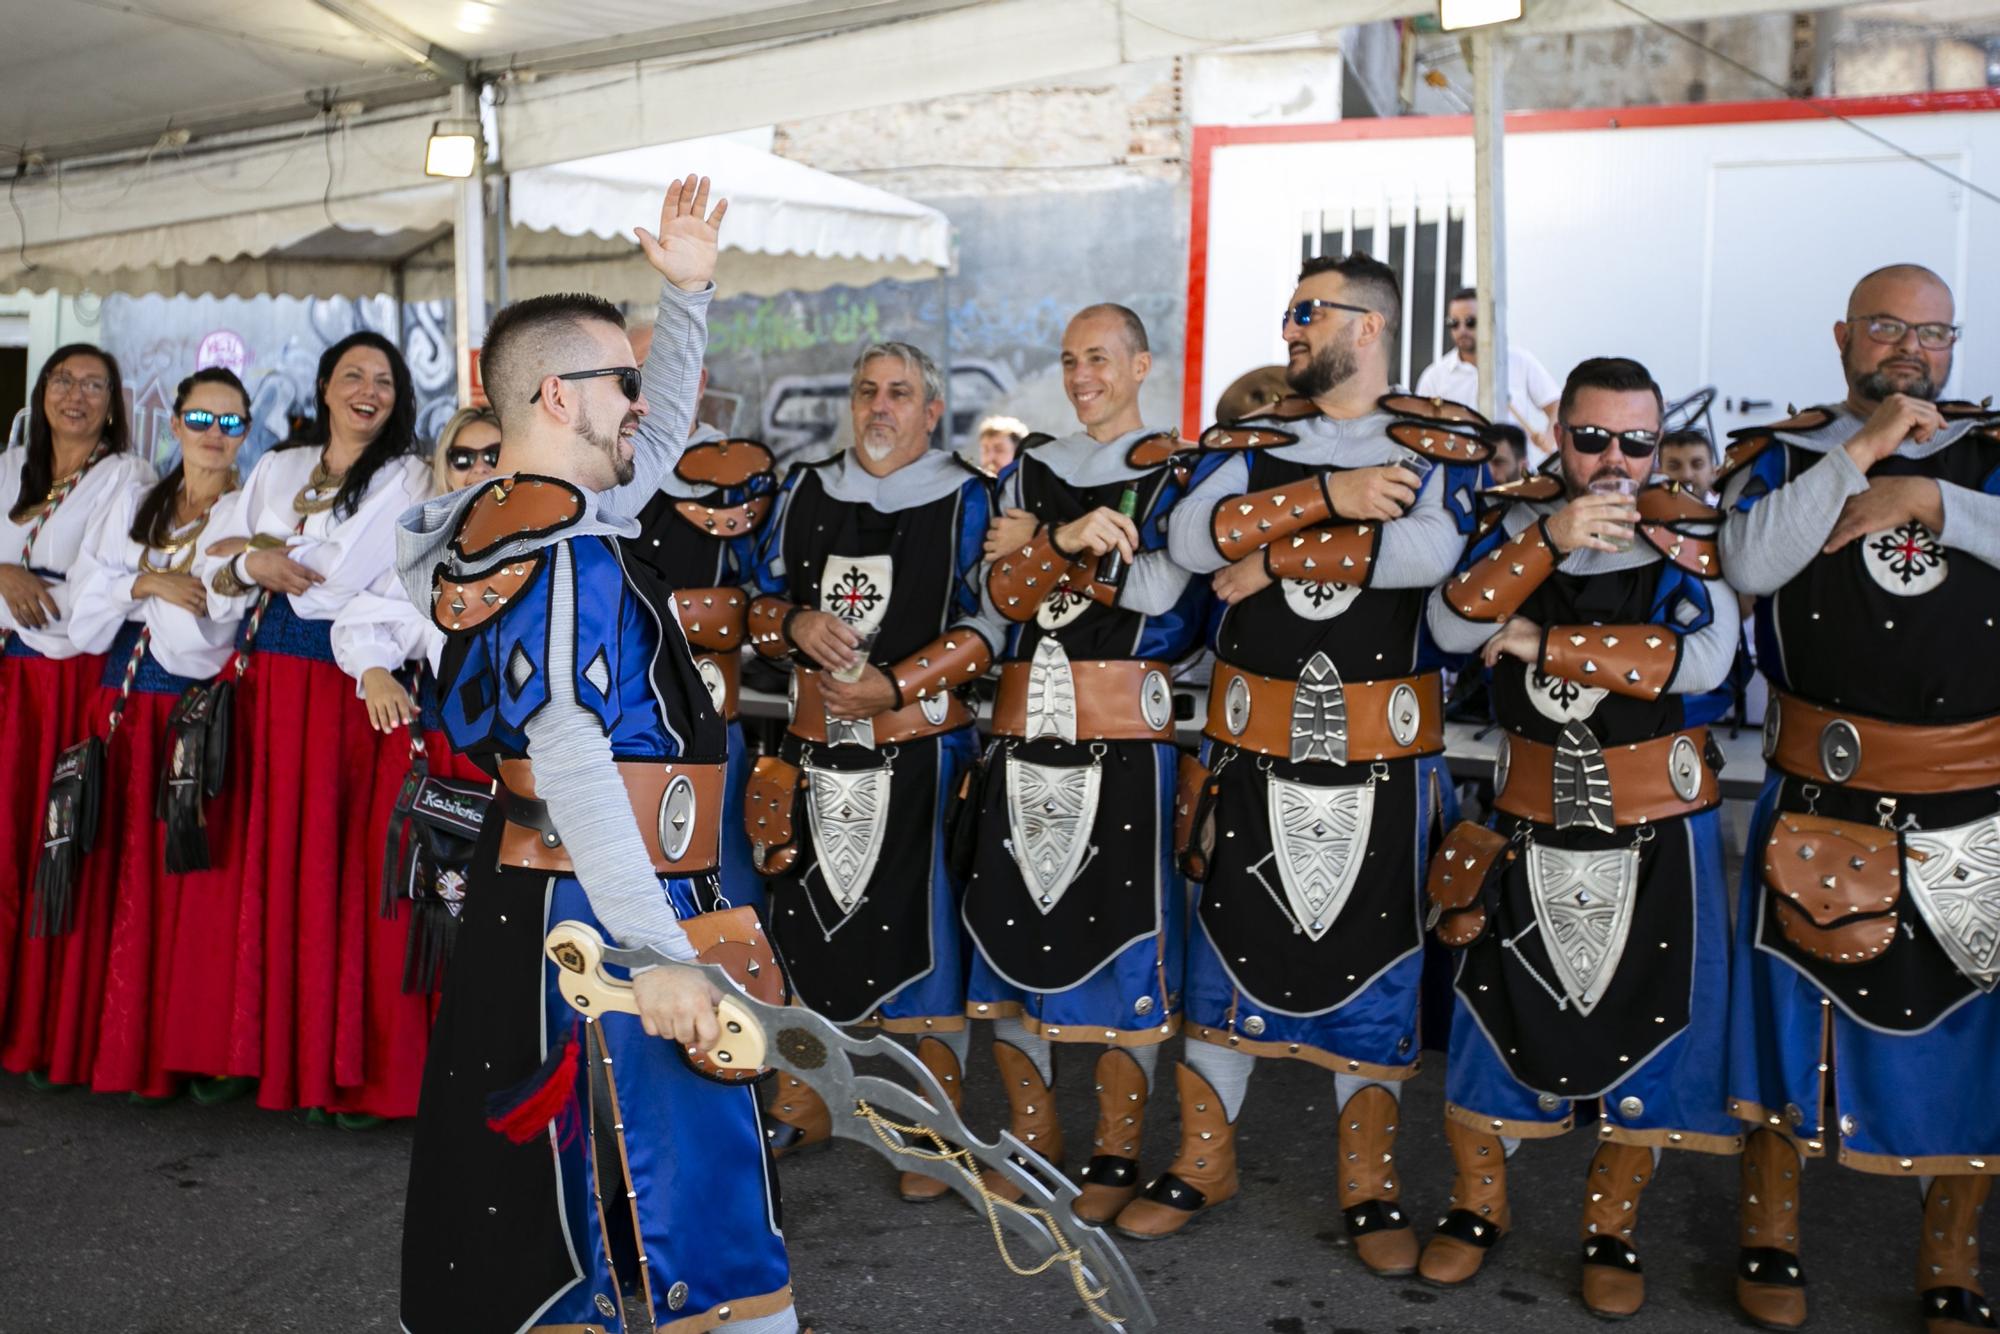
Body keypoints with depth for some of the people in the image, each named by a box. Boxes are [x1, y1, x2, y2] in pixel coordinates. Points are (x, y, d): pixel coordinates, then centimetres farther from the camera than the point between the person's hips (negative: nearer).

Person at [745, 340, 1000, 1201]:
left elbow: (985, 628, -7)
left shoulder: (964, 500, -1)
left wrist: (893, 686, -16)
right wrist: (795, 623, -9)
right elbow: (758, 601, 14)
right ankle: (801, 1105, 29)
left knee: (923, 928, -2)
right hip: (814, 749, 4)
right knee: (803, 914, 12)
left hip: (920, 751, -4)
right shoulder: (804, 492, 11)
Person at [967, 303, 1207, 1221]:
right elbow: (1004, 591, 3)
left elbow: (1174, 613, -9)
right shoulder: (1031, 472, 17)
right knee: (1009, 917, 6)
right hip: (1026, 726, 5)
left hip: (1125, 732, -4)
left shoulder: (1177, 474, 3)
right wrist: (1066, 540, -16)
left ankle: (1117, 1154, 12)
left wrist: (1041, 557, -9)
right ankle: (1032, 1130, 23)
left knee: (1120, 929, -2)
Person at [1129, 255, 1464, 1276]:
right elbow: (1191, 539, -9)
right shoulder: (1250, 439, 10)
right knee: (1227, 935, 9)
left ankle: (1369, 1184, 23)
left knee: (1374, 953, 5)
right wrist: (1329, 494, -17)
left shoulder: (1445, 444, 1)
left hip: (1381, 749, -2)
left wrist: (1277, 556, -15)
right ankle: (1204, 1160, 26)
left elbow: (1437, 551, -20)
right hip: (1252, 741, 3)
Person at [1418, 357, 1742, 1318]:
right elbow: (1451, 627, -16)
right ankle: (1478, 1205, 28)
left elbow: (1700, 659, -21)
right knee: (1494, 1008, 7)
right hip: (1529, 820, 1)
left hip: (1656, 829, -1)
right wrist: (1547, 538, -27)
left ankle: (1612, 1229, 28)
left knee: (1642, 1023, 6)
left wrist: (1541, 642, -19)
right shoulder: (1518, 516, 1)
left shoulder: (1687, 530, -4)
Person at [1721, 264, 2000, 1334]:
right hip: (1822, 809, -2)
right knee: (1791, 1016, 8)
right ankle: (1770, 1234, 28)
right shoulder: (1783, 455, 5)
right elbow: (1749, 562, -16)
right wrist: (1862, 447, -15)